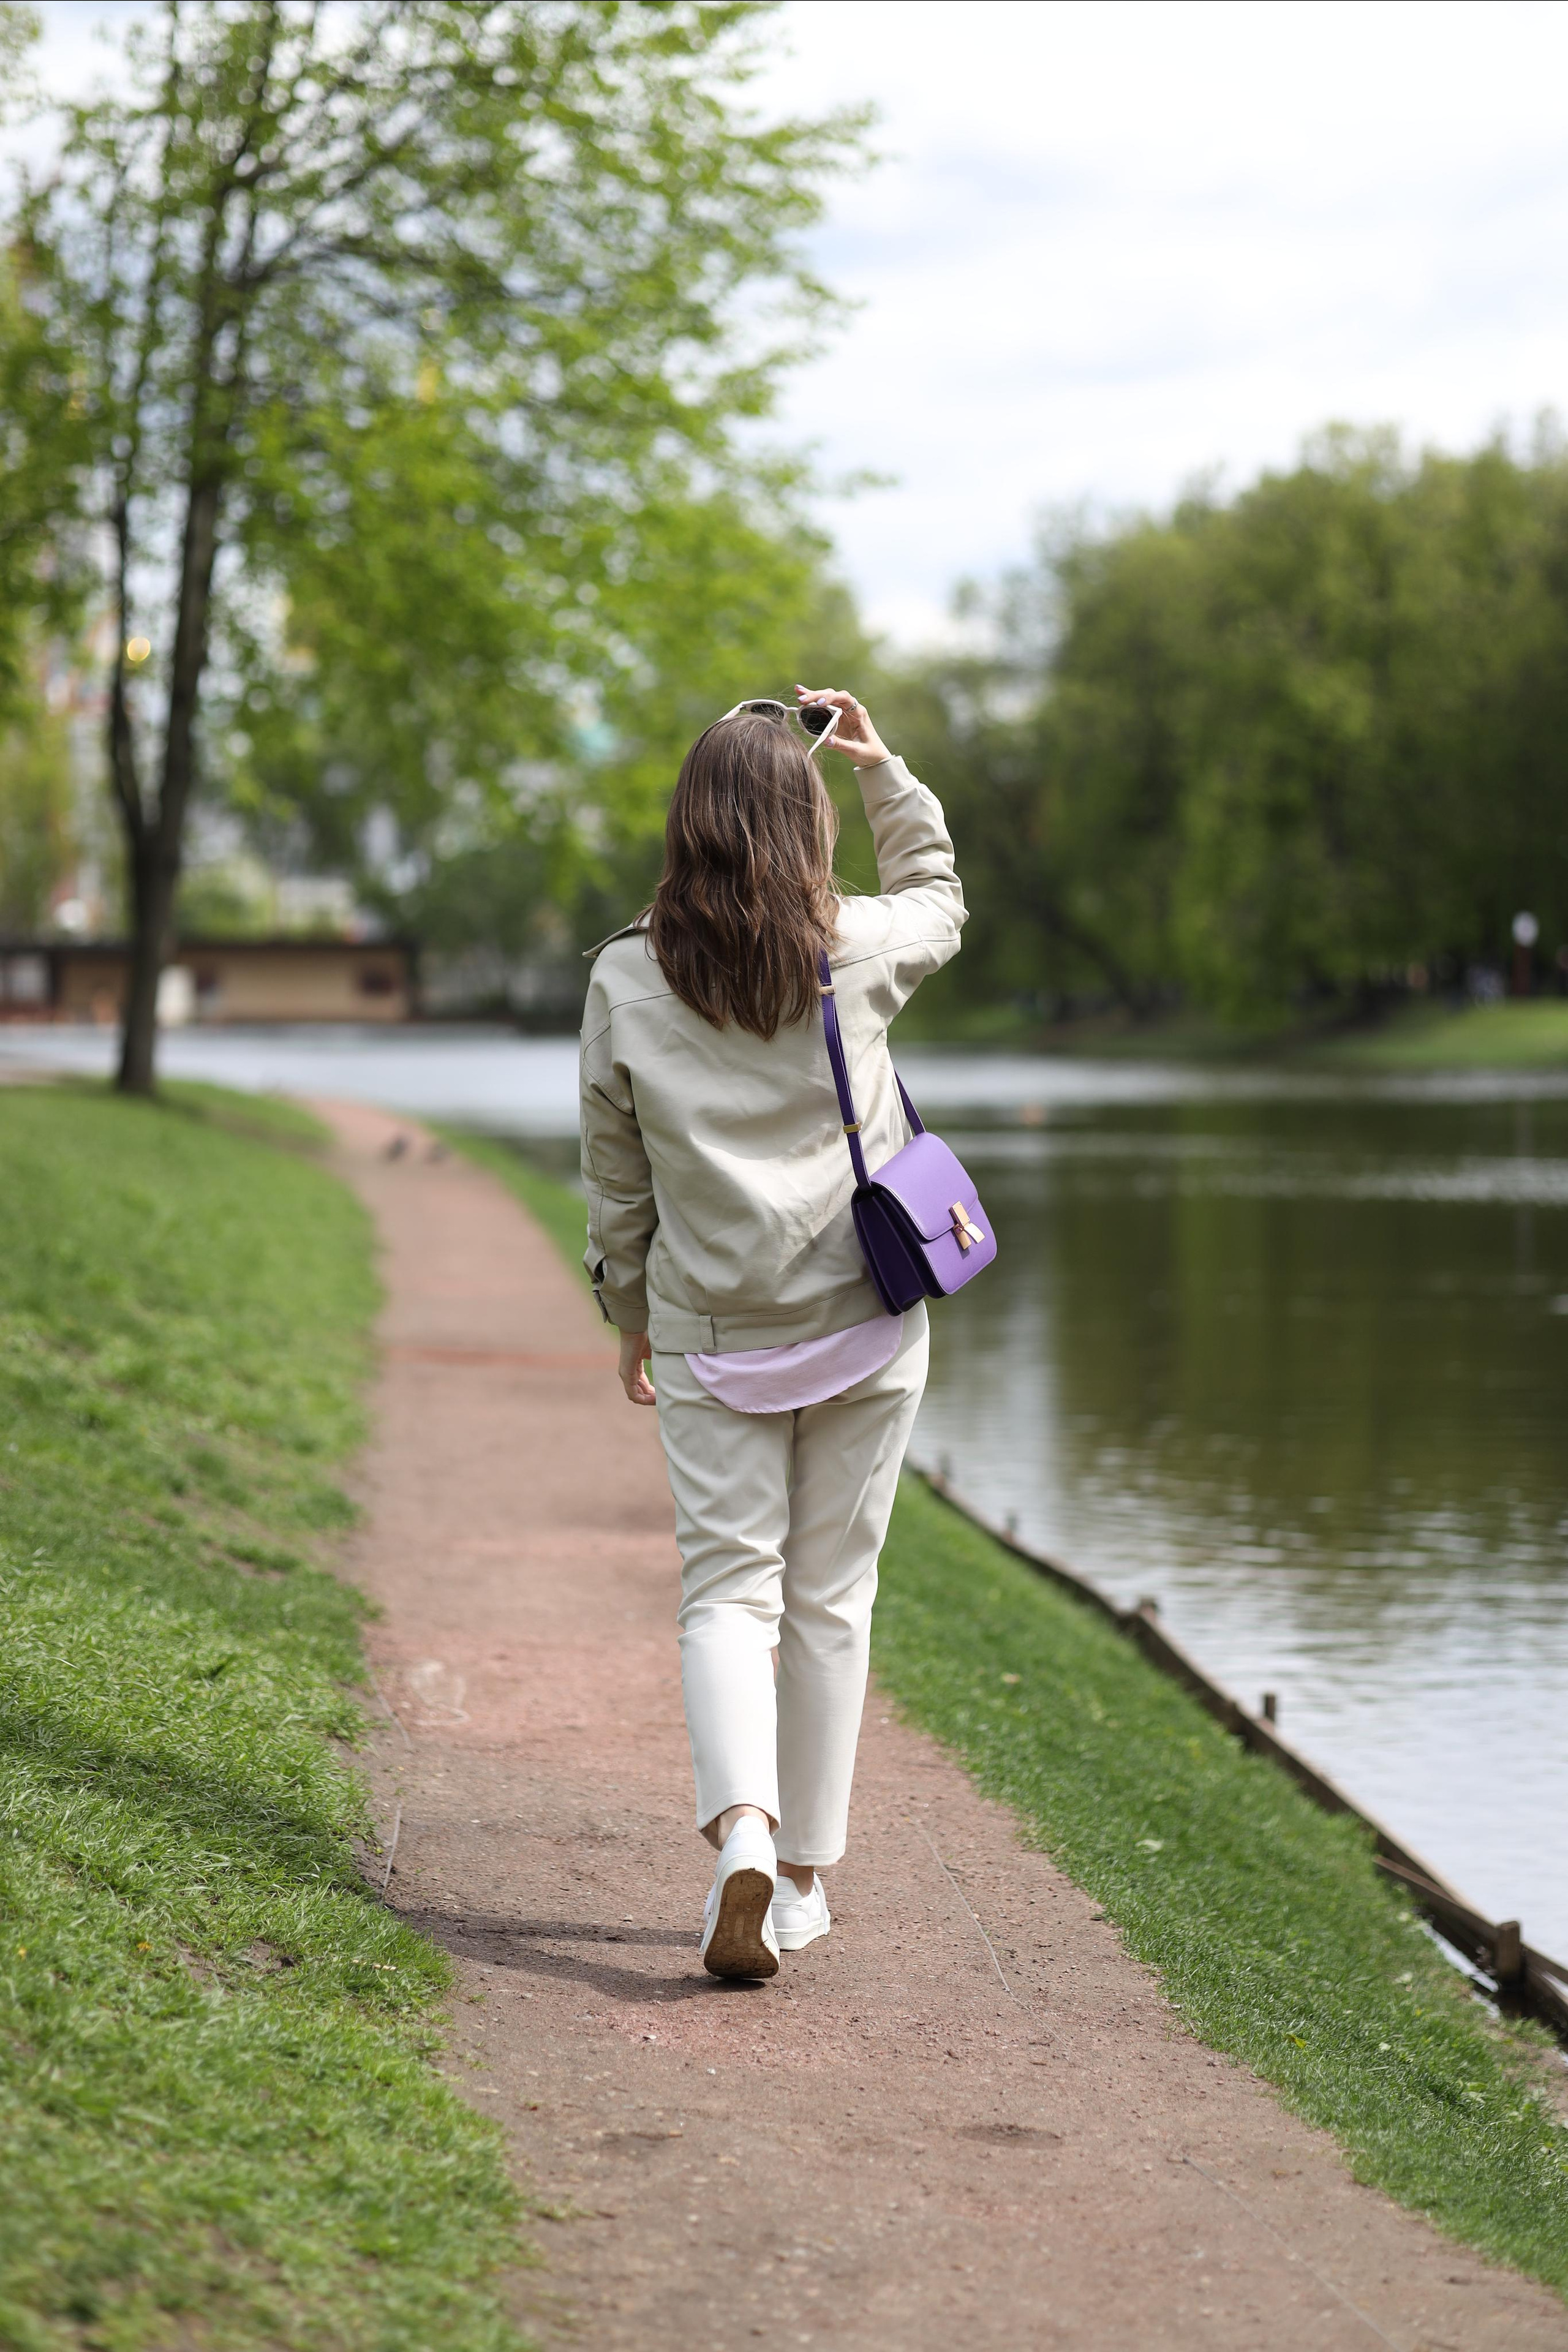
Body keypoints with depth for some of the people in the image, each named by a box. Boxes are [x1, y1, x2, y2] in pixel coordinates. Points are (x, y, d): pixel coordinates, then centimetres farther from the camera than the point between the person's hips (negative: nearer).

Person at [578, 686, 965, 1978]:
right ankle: (805, 1875, 16)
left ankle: (743, 1827, -21)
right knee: (831, 1601, 10)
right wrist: (881, 763, 18)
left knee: (729, 1592, 3)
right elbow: (938, 892, 20)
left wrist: (633, 1322, 16)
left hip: (711, 1340, 0)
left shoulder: (626, 983, -5)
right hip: (863, 1332, 1)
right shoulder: (864, 950, -5)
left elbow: (614, 1180, 4)